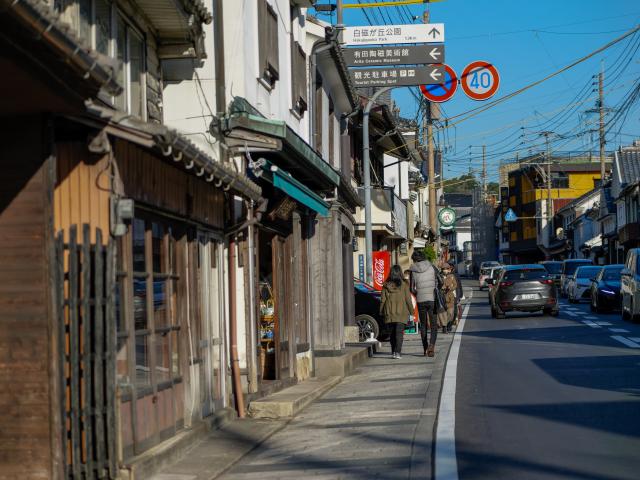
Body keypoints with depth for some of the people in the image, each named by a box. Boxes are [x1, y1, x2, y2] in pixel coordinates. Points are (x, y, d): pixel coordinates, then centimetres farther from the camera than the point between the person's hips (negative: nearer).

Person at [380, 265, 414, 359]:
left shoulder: (386, 285, 0)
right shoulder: (404, 285, -6)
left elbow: (383, 300, 3)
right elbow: (408, 299, -4)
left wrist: (381, 312, 12)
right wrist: (411, 310, 7)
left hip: (389, 313, 3)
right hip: (401, 313, -2)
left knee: (392, 332, 15)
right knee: (399, 332, -5)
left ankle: (393, 351, 19)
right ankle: (397, 352, -17)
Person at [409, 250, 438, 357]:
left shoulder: (413, 271, -1)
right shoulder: (431, 267, -2)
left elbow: (412, 288, 3)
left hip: (420, 300, 1)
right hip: (432, 299, -1)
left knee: (423, 325, 13)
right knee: (433, 325, 4)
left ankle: (425, 349, 14)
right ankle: (431, 345, -20)